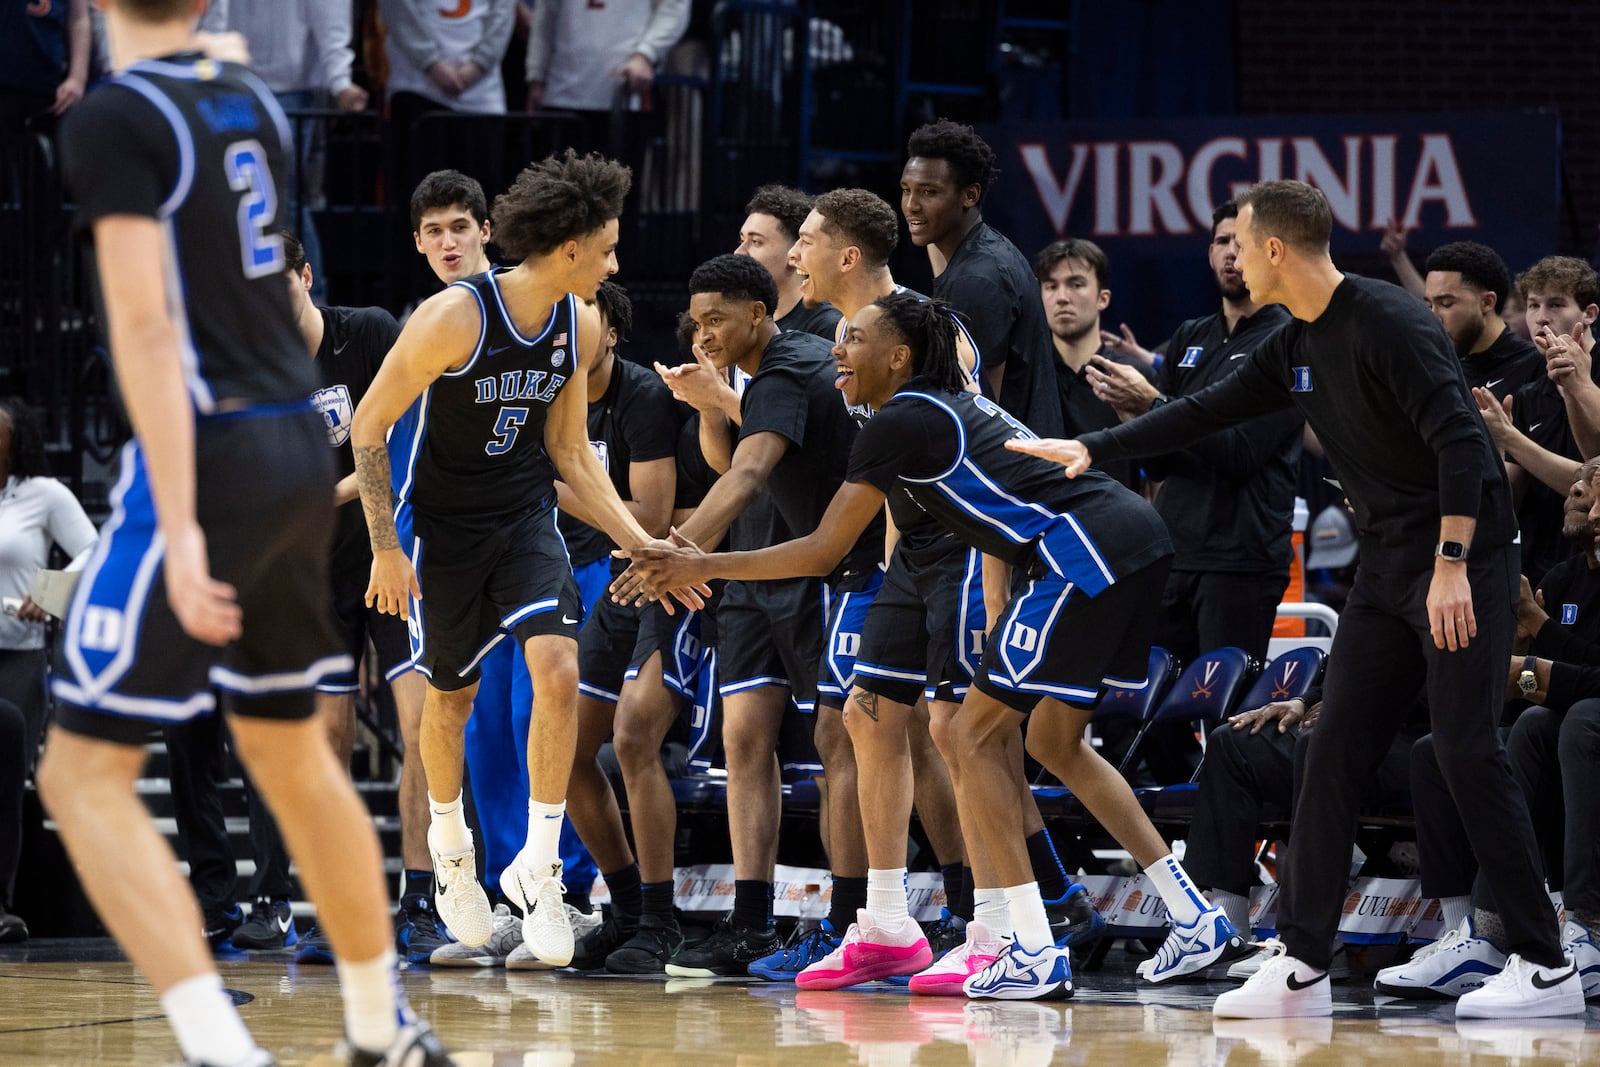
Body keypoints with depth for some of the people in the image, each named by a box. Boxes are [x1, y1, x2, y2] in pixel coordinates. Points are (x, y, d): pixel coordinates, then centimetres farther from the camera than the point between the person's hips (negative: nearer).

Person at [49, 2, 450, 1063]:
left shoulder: (114, 120, -12)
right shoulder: (254, 104, 11)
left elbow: (145, 327, -19)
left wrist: (178, 529, -22)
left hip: (206, 459, -8)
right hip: (302, 451, 8)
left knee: (85, 775, -5)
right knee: (291, 752, 24)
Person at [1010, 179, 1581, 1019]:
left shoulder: (1388, 323, -16)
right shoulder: (1295, 348, 11)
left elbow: (1460, 441, -22)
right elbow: (1205, 413, 22)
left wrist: (1451, 564, -26)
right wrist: (1092, 447, 20)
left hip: (1462, 557, -9)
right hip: (1385, 569, 9)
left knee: (1466, 752, -12)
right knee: (1332, 754, 3)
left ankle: (1545, 966, -8)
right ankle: (1301, 966, 5)